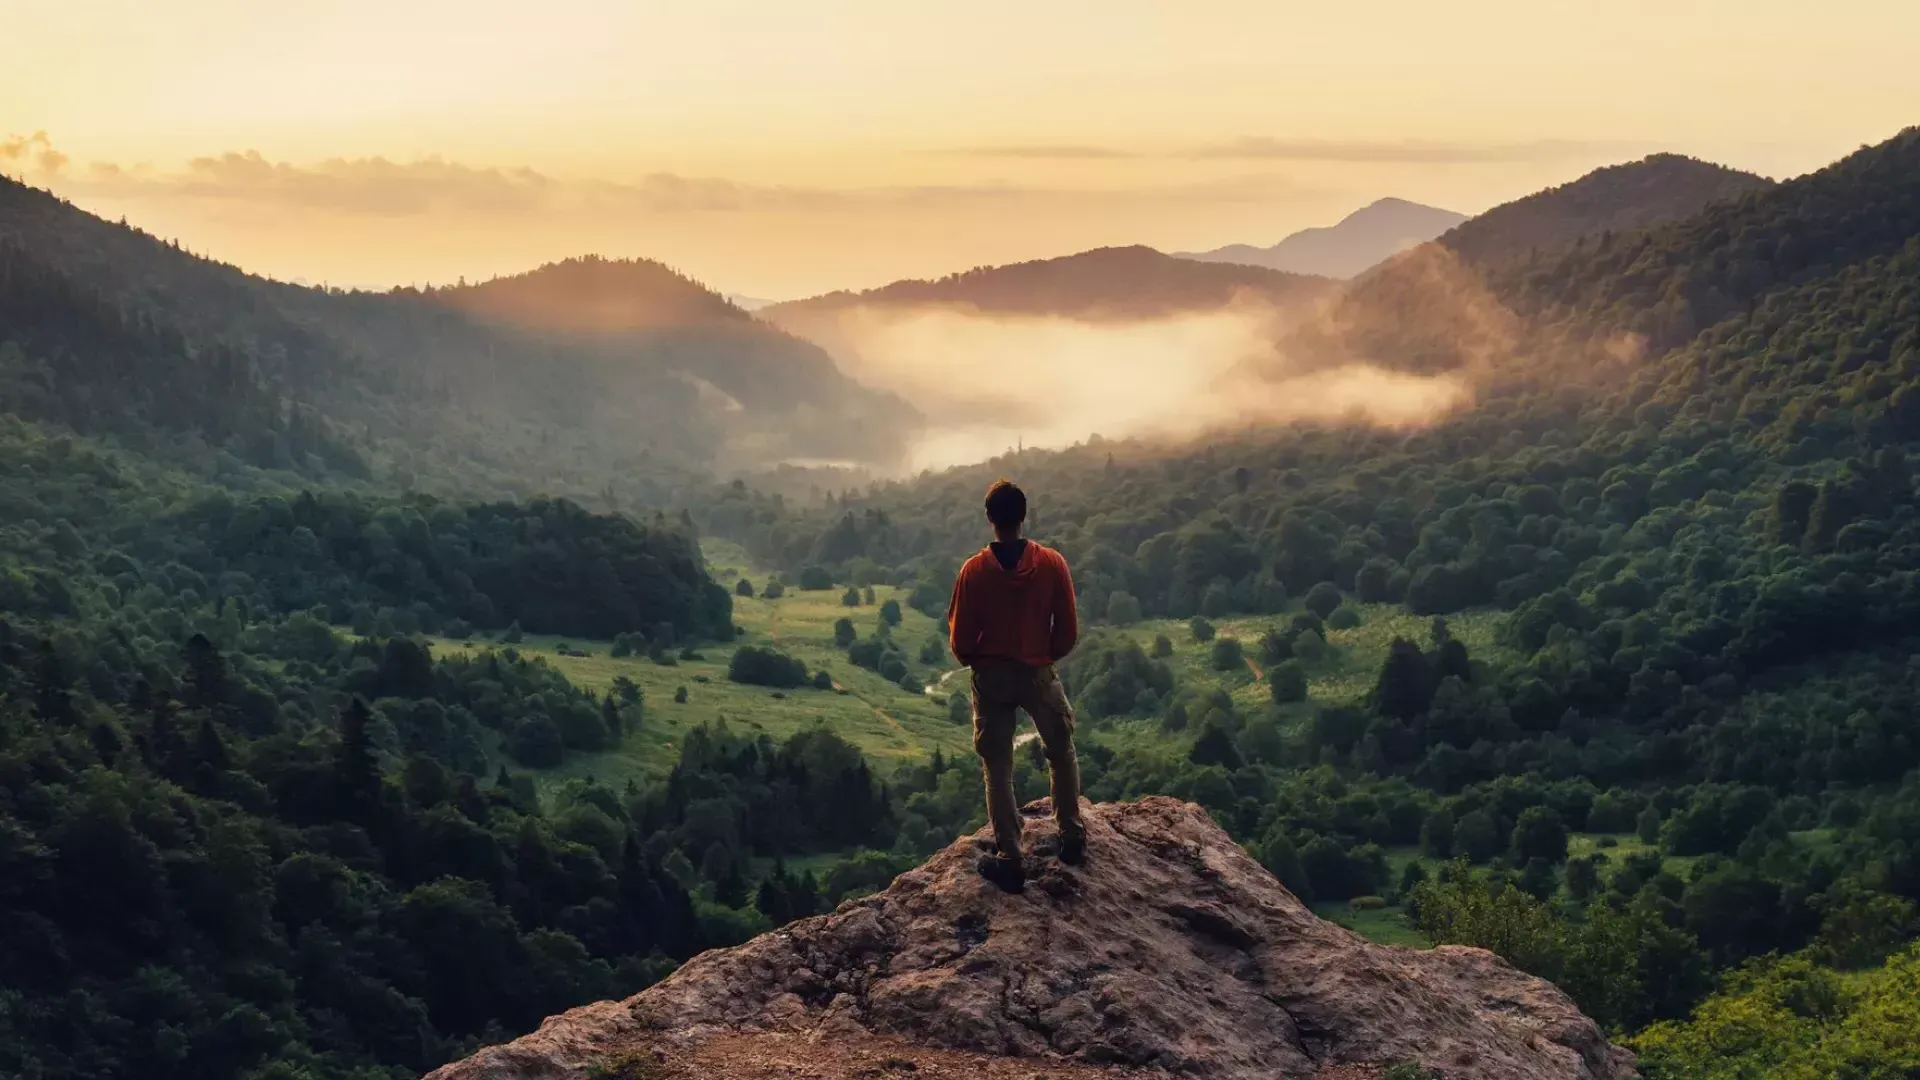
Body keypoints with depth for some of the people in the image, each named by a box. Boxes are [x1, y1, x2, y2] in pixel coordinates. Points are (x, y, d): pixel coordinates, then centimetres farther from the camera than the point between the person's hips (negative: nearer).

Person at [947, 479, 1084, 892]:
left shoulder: (974, 571, -13)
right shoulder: (1052, 563, -12)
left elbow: (961, 641, -8)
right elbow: (1068, 632, -6)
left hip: (991, 677, -1)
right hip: (1038, 673, 1)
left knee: (998, 768, 9)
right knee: (1062, 753, 23)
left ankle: (1009, 860, 9)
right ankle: (1071, 837, 27)